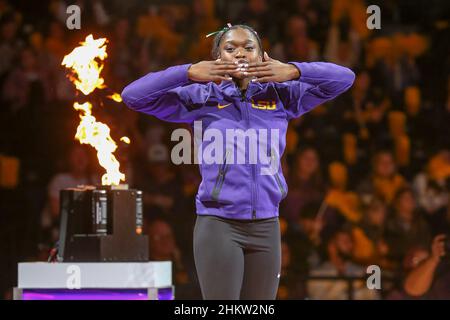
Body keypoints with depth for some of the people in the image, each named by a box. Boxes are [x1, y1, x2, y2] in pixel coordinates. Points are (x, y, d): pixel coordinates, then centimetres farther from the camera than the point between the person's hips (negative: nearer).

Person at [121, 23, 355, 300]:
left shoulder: (280, 97, 6)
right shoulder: (201, 98, -1)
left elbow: (344, 78, 5)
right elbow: (133, 96, -6)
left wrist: (293, 71, -10)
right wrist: (189, 73, -16)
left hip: (266, 227, 3)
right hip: (218, 224, -3)